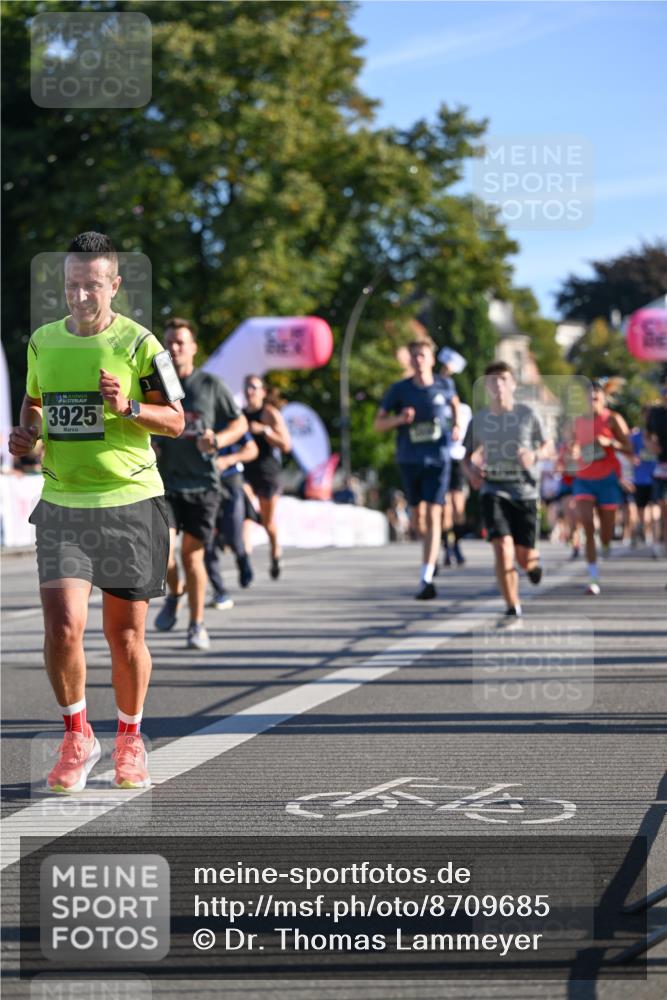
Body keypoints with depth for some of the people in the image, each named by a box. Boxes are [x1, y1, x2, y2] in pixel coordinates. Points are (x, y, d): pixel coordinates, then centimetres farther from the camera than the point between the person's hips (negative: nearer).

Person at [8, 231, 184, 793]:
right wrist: (27, 434, 3)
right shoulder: (43, 341, 8)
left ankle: (130, 738, 26)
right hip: (62, 506, 2)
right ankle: (77, 737, 8)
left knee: (126, 636, 4)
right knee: (63, 625, -13)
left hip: (130, 503, -2)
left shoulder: (138, 343, -4)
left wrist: (128, 407, -18)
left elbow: (176, 421, 0)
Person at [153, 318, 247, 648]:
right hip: (163, 483, 0)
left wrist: (218, 440, -11)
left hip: (202, 483, 0)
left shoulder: (211, 385, 2)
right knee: (163, 552, -14)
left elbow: (240, 423, 9)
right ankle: (174, 594, 18)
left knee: (192, 555, 0)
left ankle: (197, 625, 15)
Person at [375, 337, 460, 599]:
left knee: (433, 516, -13)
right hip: (409, 461, 2)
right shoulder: (399, 389, -2)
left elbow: (454, 403, 24)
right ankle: (432, 554, 45)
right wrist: (399, 419, -18)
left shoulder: (444, 385, 1)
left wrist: (457, 426, 7)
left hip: (437, 460, -2)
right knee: (417, 517, 12)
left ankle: (426, 578, -19)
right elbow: (379, 423, 1)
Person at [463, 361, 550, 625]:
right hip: (493, 490, 0)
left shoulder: (527, 414, 0)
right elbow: (469, 455, 14)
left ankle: (533, 562, 42)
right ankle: (512, 609, -8)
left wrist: (534, 455, -14)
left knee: (525, 557, 1)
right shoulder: (479, 419, 4)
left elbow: (548, 447, 9)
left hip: (524, 491, 0)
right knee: (502, 546, -18)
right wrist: (471, 470, -9)